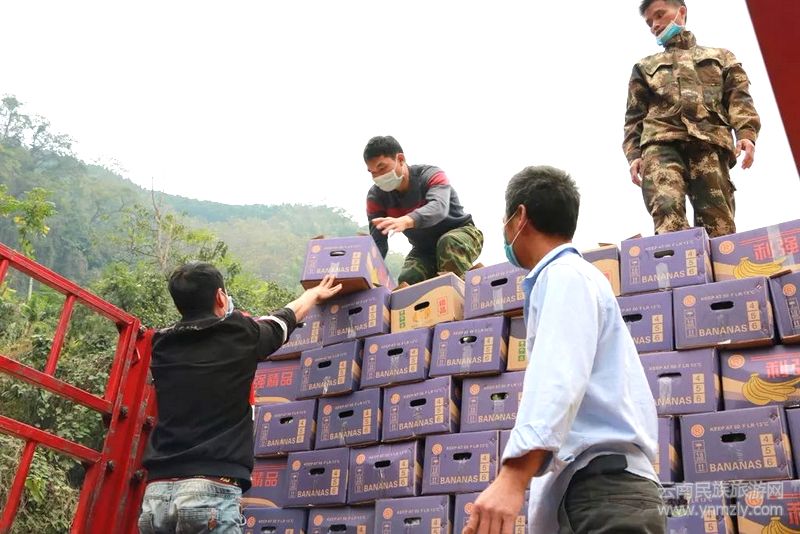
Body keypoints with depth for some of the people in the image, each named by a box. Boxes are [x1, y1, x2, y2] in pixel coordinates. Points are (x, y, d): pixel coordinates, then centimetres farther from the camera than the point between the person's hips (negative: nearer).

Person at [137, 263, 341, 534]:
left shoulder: (162, 345, 12)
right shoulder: (240, 334, 3)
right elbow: (287, 317, 24)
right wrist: (315, 293, 46)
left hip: (157, 493, 5)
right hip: (211, 491, -5)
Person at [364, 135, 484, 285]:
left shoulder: (430, 175, -26)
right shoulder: (376, 196, -12)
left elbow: (439, 207, -49)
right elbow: (376, 242, -19)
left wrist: (406, 221, -70)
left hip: (461, 234, -4)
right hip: (424, 250, 4)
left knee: (448, 243, -38)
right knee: (406, 281, -23)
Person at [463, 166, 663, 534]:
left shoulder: (565, 274, -5)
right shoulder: (569, 276, 27)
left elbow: (559, 377, -22)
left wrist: (513, 475, -34)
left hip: (603, 488, -10)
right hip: (602, 489, 10)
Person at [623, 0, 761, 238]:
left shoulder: (720, 57, 31)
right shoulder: (645, 67, 33)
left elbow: (738, 98, 16)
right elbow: (634, 117, 22)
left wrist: (746, 133, -4)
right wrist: (634, 155, 3)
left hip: (709, 142, 1)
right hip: (661, 142, 0)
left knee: (719, 223, -15)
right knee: (667, 211, -30)